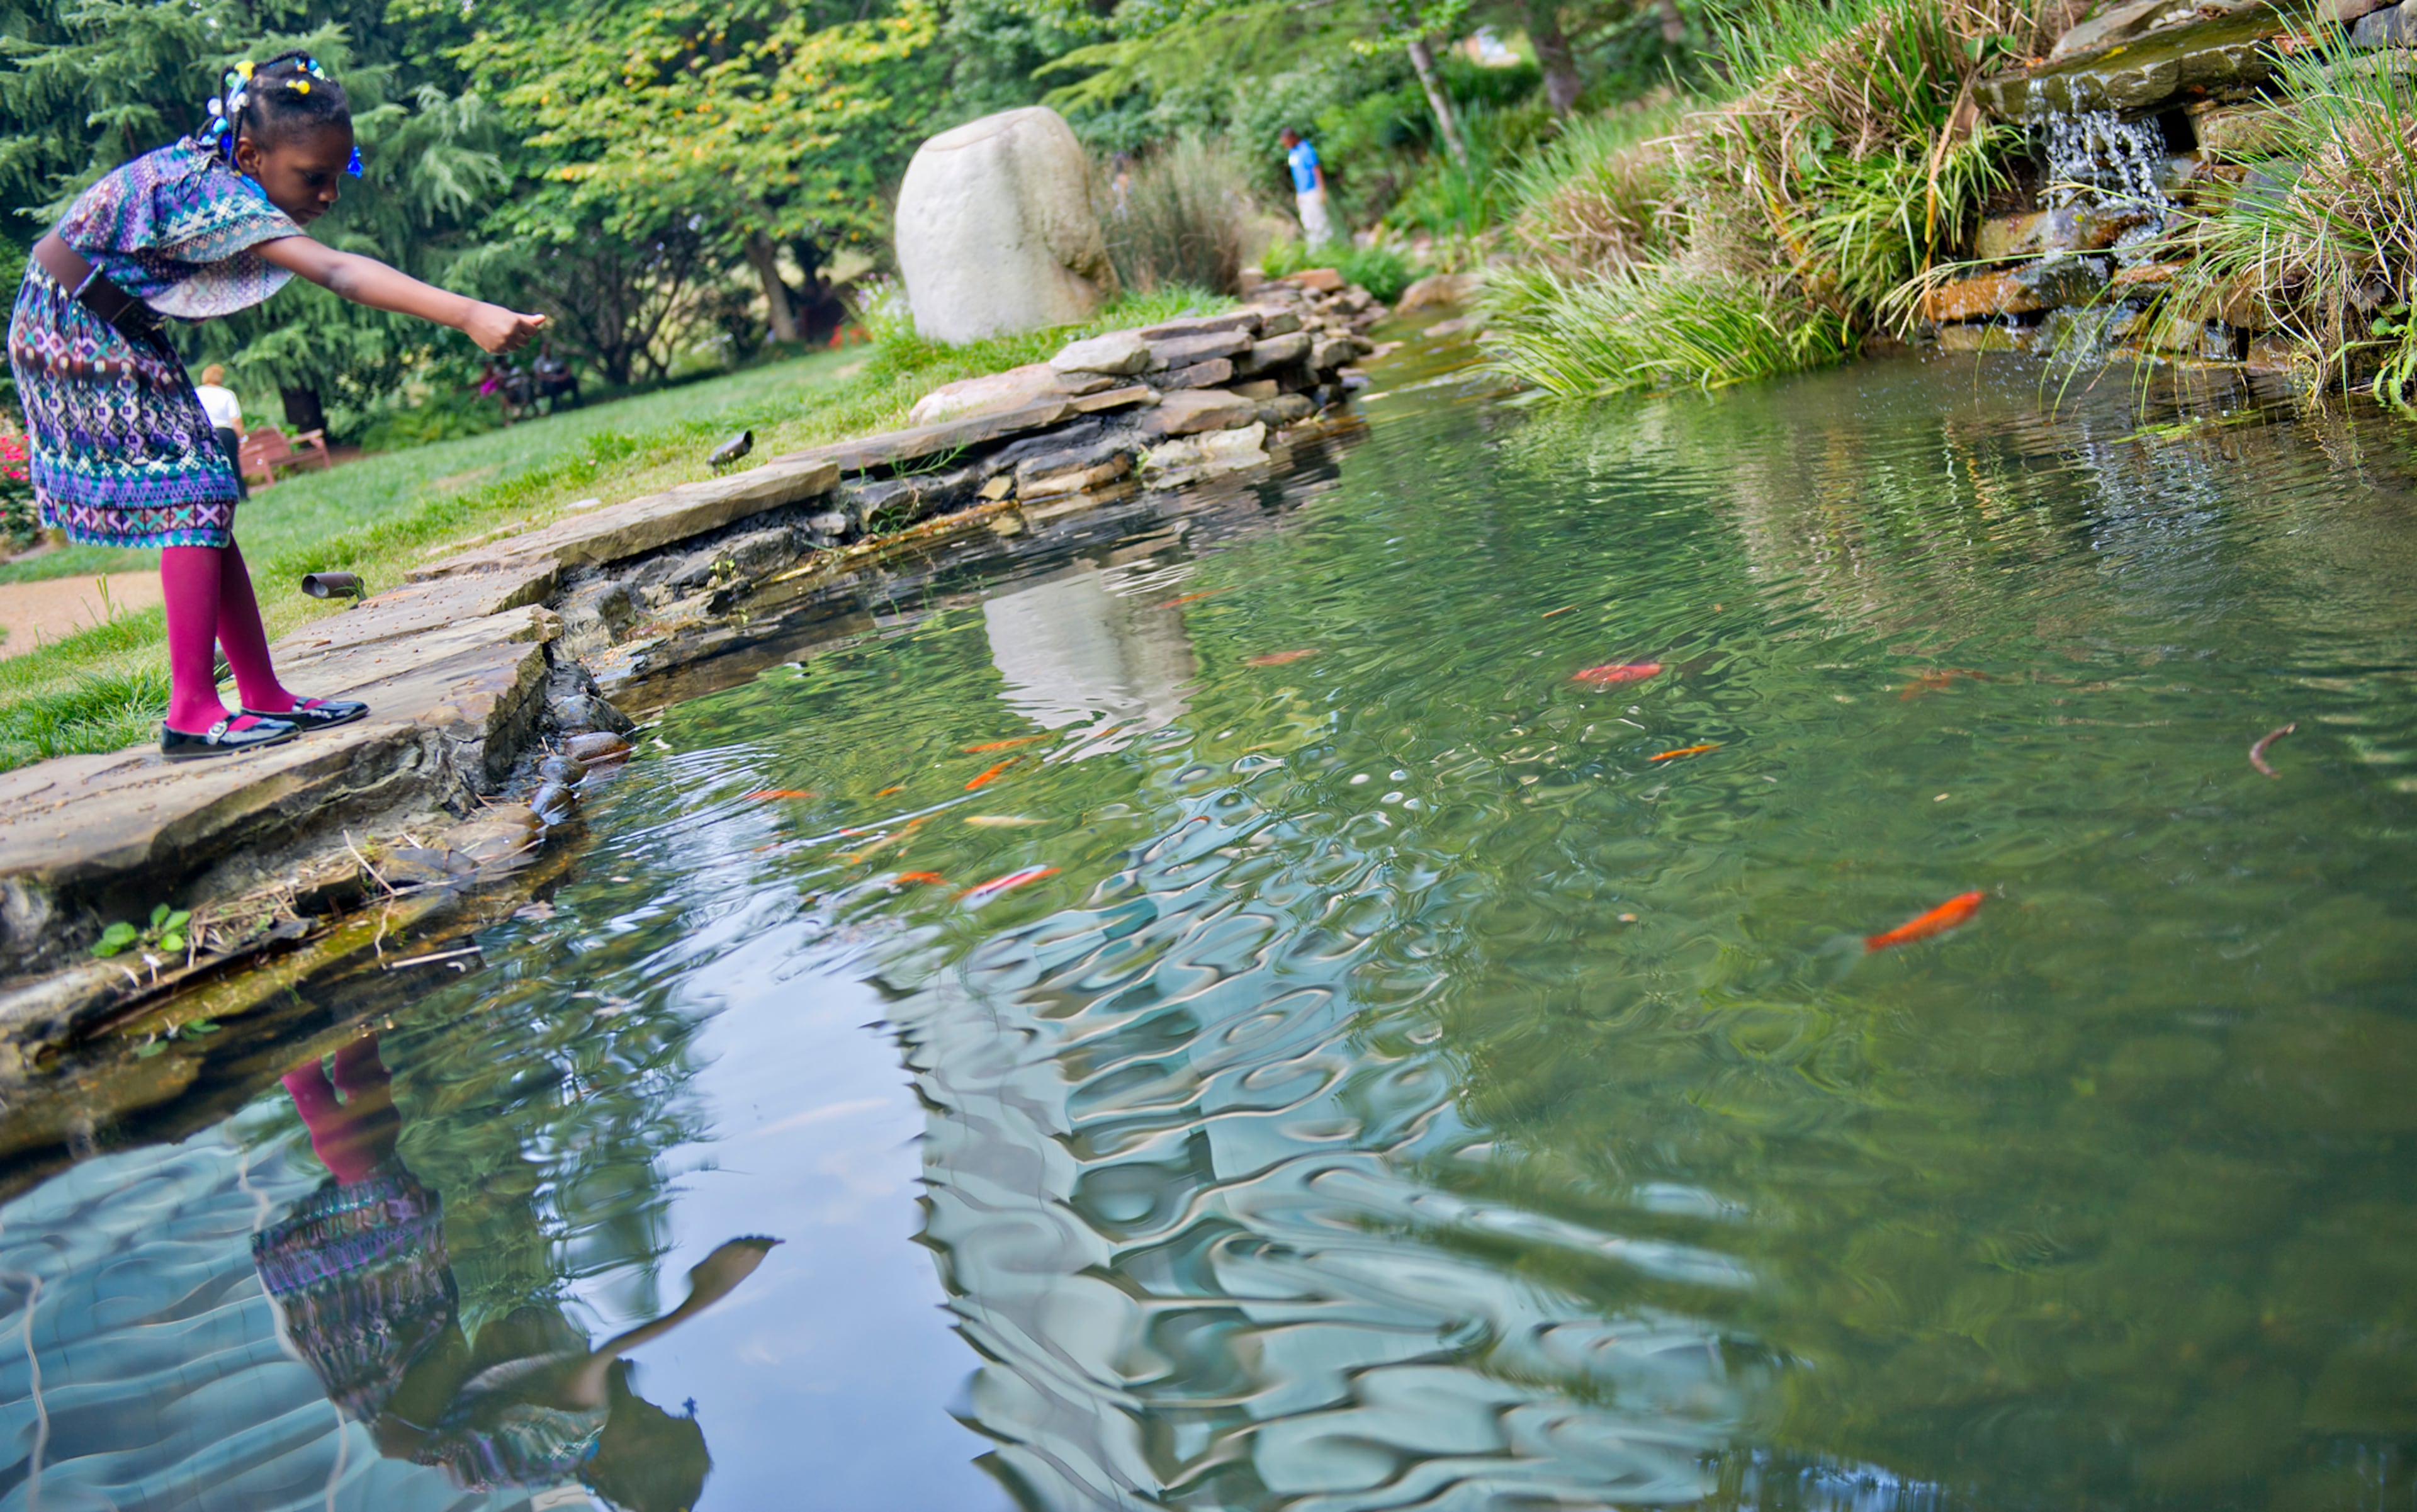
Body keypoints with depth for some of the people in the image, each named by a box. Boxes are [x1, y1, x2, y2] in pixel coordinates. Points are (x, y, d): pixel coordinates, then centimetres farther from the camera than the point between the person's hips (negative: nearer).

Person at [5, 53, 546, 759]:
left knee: (203, 500, 5)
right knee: (191, 499, -13)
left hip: (115, 331, 9)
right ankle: (192, 713, -11)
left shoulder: (212, 167, -3)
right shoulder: (220, 196, -31)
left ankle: (264, 694, 8)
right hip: (73, 337, -9)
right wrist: (469, 316, -54)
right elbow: (338, 273, -44)